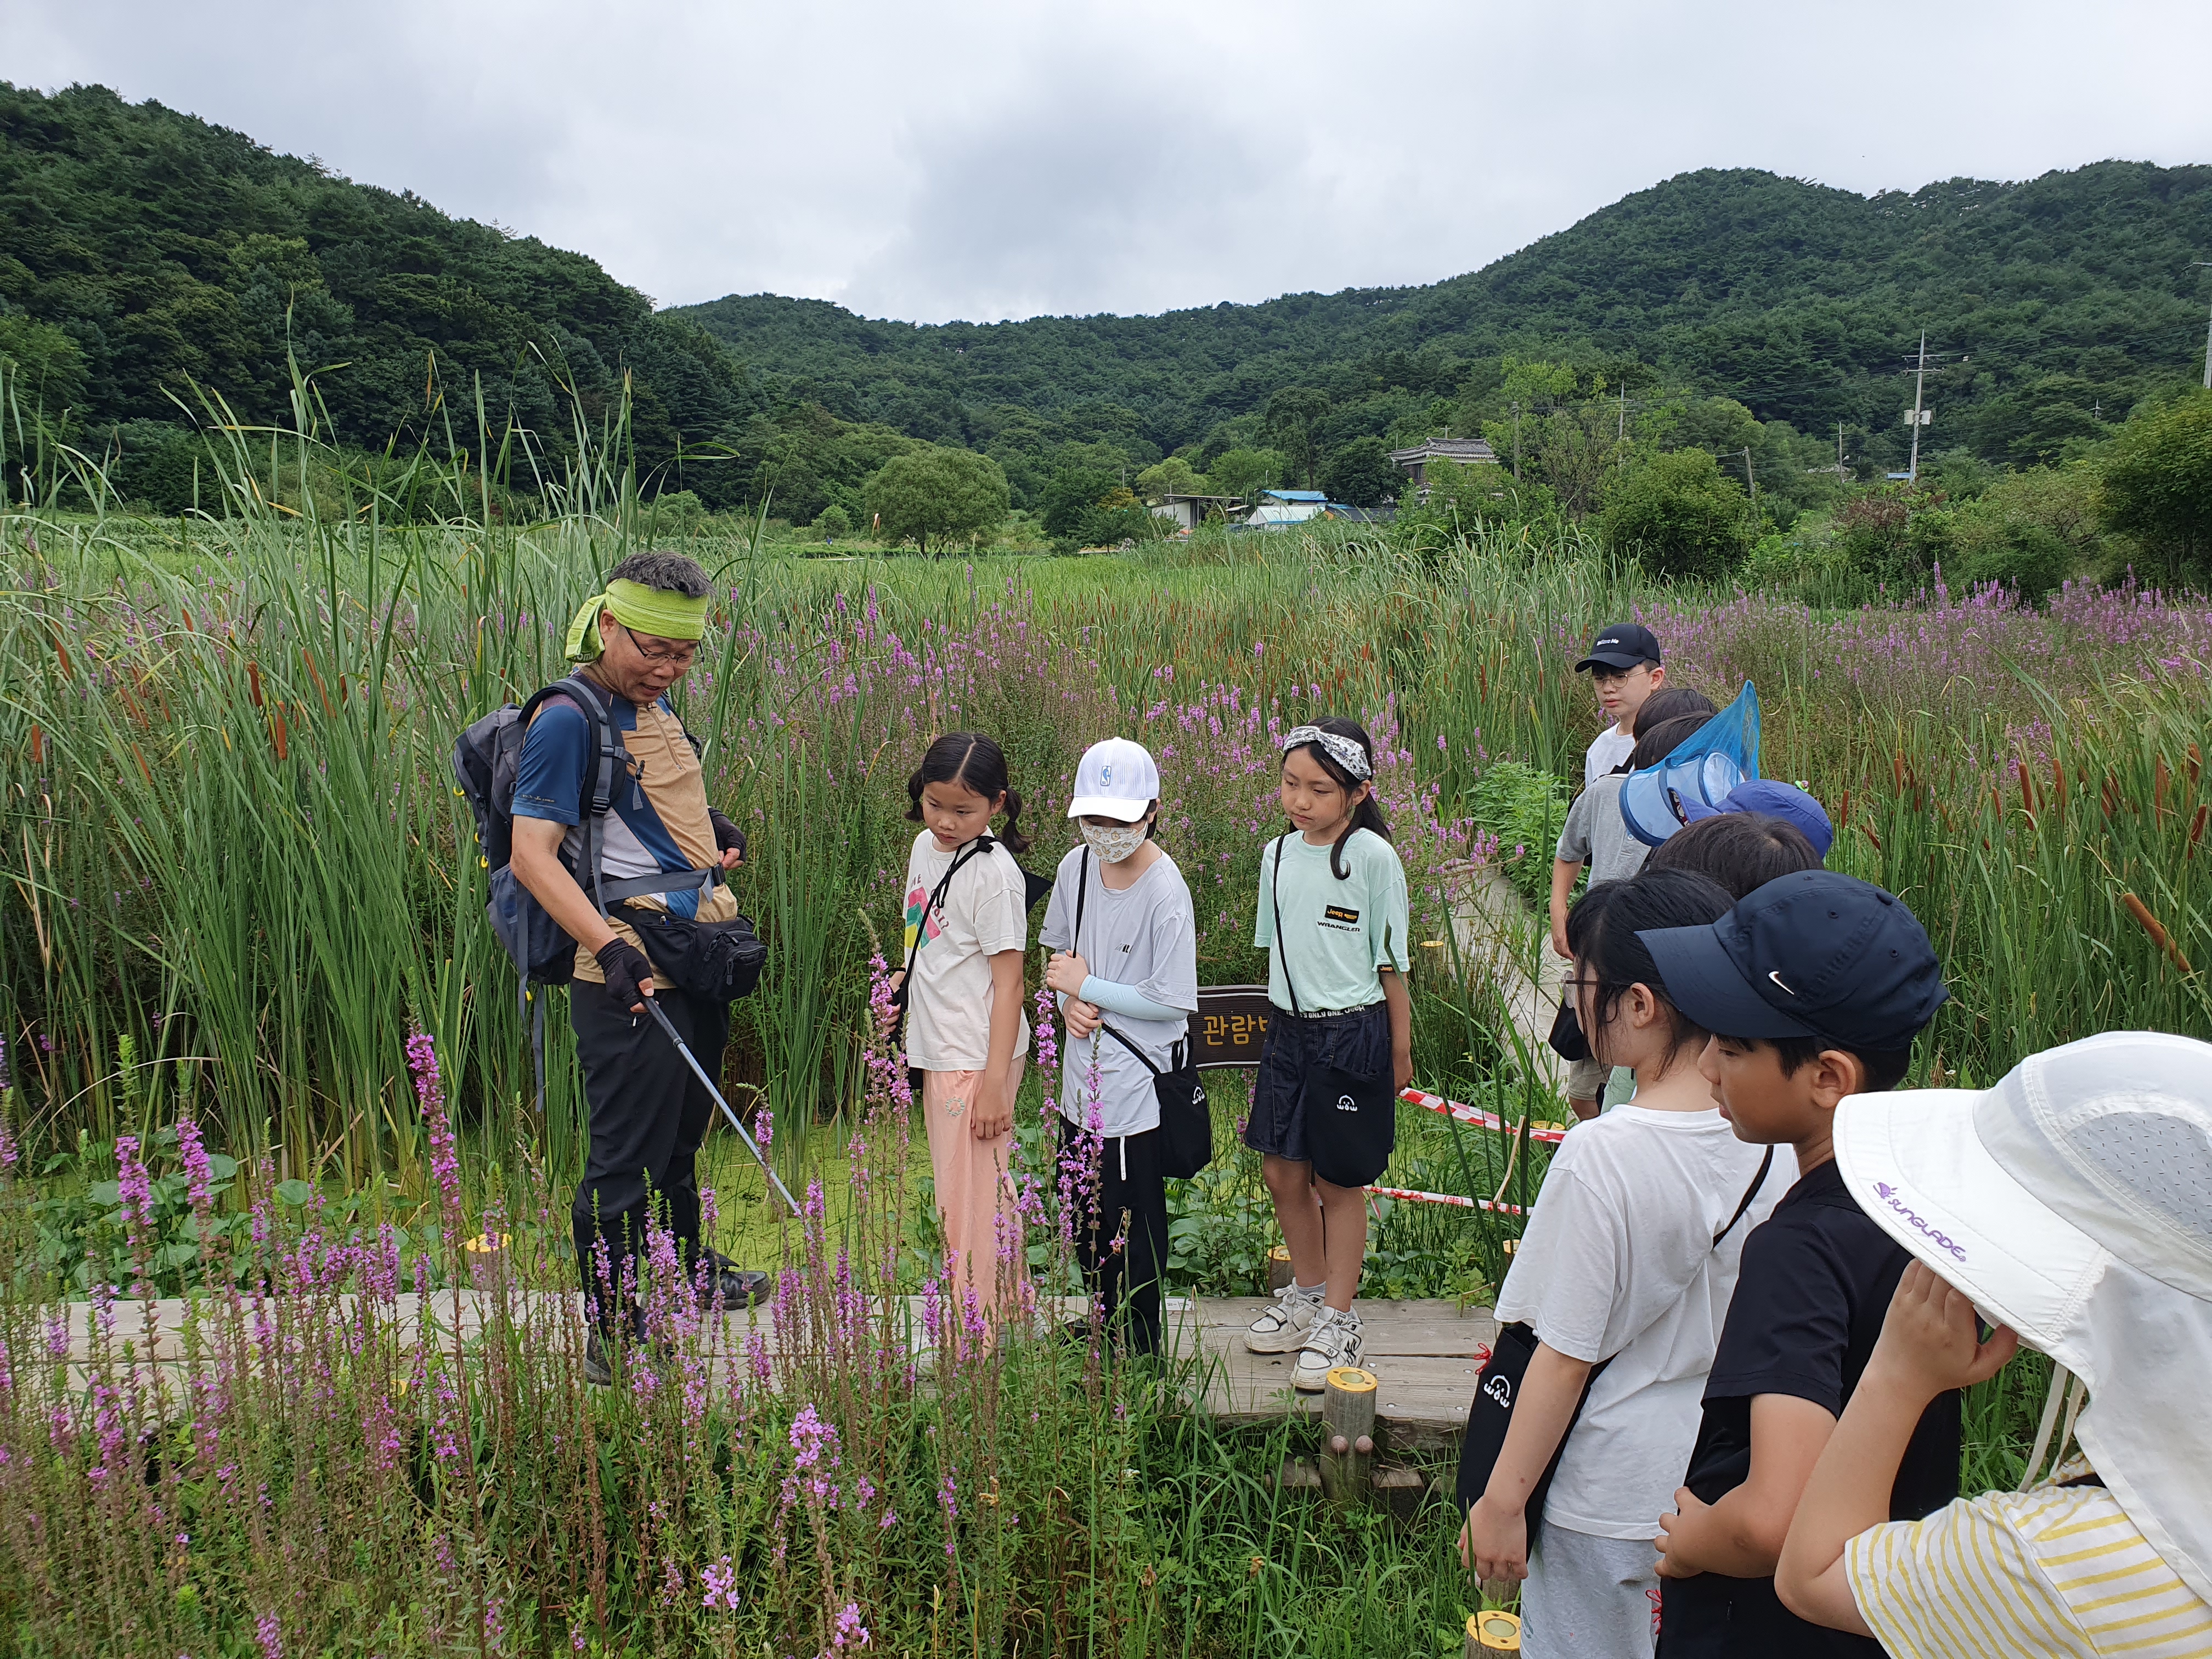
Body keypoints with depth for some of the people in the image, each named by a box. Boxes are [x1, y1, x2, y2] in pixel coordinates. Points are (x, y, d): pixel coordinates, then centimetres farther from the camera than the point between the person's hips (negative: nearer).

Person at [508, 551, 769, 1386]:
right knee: (626, 1160, -1)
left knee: (682, 1134, 24)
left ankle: (689, 1270, 43)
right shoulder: (570, 718, -15)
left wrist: (706, 826, 13)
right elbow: (533, 851, -21)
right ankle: (613, 1333, 13)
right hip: (632, 974, -9)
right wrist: (609, 946, -31)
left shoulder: (655, 705, 12)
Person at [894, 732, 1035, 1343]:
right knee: (955, 1194, 16)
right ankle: (1005, 1312, 29)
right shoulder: (926, 847, 8)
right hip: (938, 1051, 9)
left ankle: (978, 1338, 9)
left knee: (972, 1200, -3)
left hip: (978, 1058, -9)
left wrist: (995, 1081, -20)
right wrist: (906, 979, 12)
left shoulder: (995, 873, -17)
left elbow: (1008, 982, -18)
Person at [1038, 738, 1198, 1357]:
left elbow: (1172, 1001, -20)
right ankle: (1106, 1322, 42)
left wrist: (1086, 986, -15)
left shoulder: (1166, 893, -21)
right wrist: (1070, 999, -6)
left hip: (1137, 1081, -7)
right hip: (1082, 1073, 7)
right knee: (1081, 1205, 21)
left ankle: (1140, 1348, 25)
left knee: (1133, 1221, 5)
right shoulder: (1076, 866, -1)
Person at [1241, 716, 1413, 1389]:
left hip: (1353, 1032, -5)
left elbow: (1391, 961, -6)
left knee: (1338, 1180, 4)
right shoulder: (1277, 854, 3)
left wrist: (1399, 1049, -2)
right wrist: (1279, 1023, 15)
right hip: (1288, 1030, 6)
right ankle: (1307, 1297, 34)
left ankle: (1338, 1321, 20)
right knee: (1283, 1173, 13)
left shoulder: (1373, 857, -12)